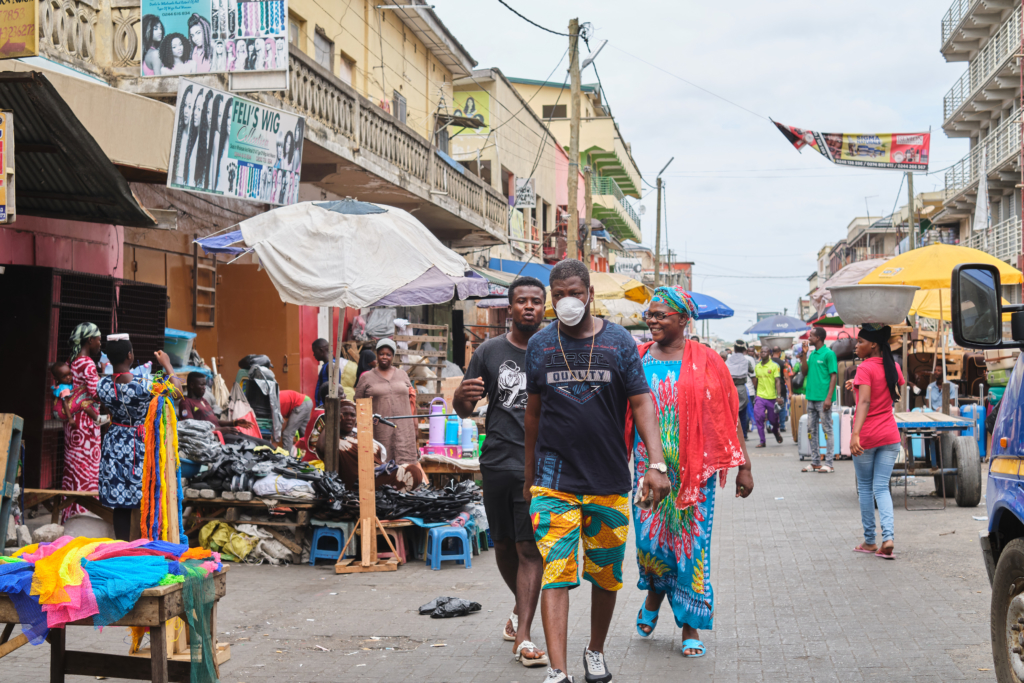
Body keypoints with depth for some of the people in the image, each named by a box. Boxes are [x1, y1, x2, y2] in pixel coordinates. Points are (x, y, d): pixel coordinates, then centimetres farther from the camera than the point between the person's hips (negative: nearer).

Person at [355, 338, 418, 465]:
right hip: (379, 430, -2)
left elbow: (411, 400, 18)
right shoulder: (366, 378, 8)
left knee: (405, 463, -6)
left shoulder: (402, 374, 16)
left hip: (403, 429, 2)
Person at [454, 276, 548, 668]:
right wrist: (461, 396, -16)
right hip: (498, 462, 2)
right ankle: (520, 607, 39)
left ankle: (522, 636, -6)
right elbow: (465, 411, 7)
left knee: (530, 548, -7)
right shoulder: (490, 352, 6)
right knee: (504, 545, 13)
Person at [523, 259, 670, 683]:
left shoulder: (619, 342, 0)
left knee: (606, 574, 12)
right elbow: (533, 411, 12)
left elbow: (641, 403, -3)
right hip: (555, 478, 0)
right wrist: (529, 474, 15)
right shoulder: (539, 345, 4)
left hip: (610, 478, 1)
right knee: (555, 572, -11)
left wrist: (657, 463, -15)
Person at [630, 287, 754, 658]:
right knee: (649, 538, 0)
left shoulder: (706, 362, -1)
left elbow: (729, 416, 1)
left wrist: (743, 466, -1)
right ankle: (654, 595, 31)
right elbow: (623, 414, 11)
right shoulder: (638, 360, 7)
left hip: (693, 470, -2)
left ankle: (690, 626, 12)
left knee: (691, 542, 0)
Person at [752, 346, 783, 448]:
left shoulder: (774, 366, -3)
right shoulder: (757, 367, 9)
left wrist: (779, 396, -17)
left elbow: (778, 381, -8)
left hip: (772, 397, -2)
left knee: (773, 419, 9)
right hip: (760, 397, 2)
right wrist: (755, 395, 16)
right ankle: (762, 441, -6)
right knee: (758, 417, -13)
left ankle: (776, 432, 42)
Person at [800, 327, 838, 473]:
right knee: (811, 429, 10)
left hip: (823, 398, -8)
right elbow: (805, 371, 12)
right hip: (811, 397, 8)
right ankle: (815, 462, 16)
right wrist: (803, 356, 3)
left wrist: (829, 398, -18)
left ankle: (829, 463, 1)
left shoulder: (828, 354, -8)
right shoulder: (812, 354, 14)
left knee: (827, 429, -3)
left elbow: (833, 376, -11)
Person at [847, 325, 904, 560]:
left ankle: (869, 540, 16)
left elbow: (865, 402, -26)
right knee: (881, 488, 6)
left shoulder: (865, 369, -13)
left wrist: (856, 434, -35)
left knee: (865, 488, 10)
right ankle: (888, 537, -12)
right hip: (890, 435, 5)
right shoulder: (893, 367, 7)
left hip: (866, 435, -5)